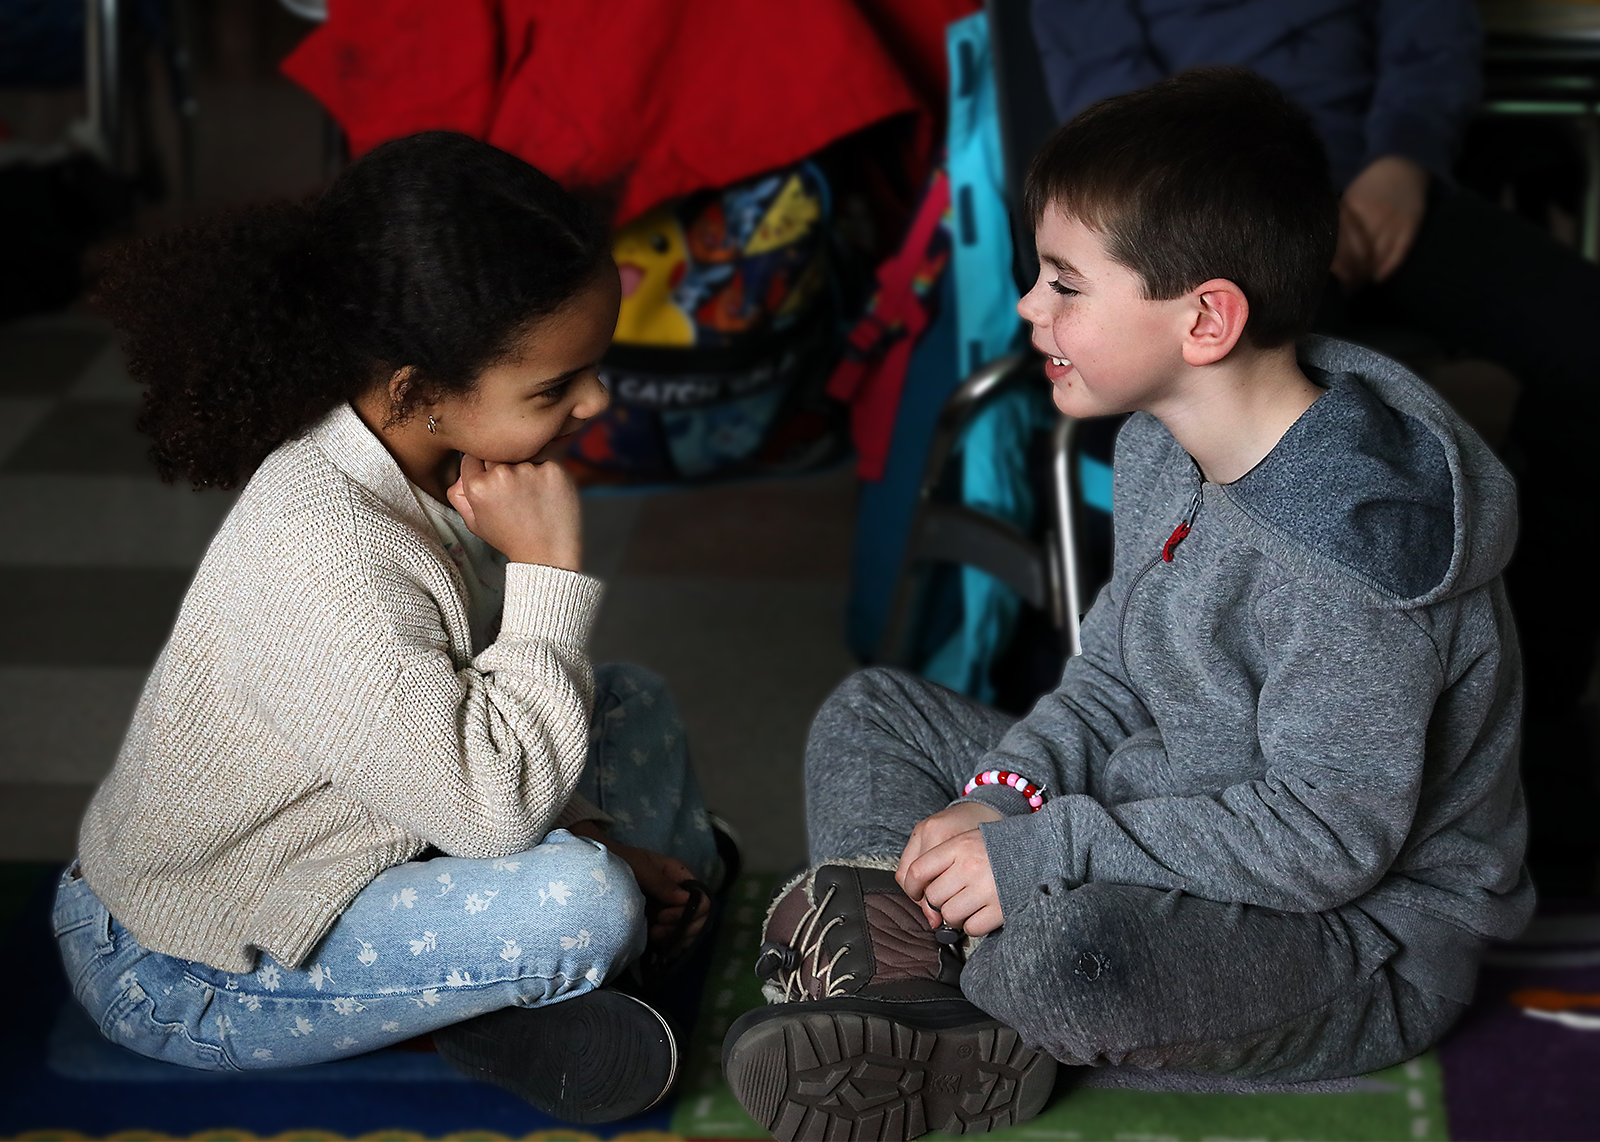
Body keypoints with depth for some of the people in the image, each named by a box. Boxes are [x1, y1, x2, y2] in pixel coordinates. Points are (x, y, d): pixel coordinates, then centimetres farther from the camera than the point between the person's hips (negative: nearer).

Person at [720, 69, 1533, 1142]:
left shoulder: (1343, 551, -29)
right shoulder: (1161, 449, 1)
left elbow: (1329, 835, -29)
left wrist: (1038, 854, -27)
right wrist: (1003, 795, -9)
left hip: (1364, 935, -10)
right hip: (1175, 832, 10)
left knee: (1069, 950, -40)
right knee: (872, 713, 9)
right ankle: (893, 972, -16)